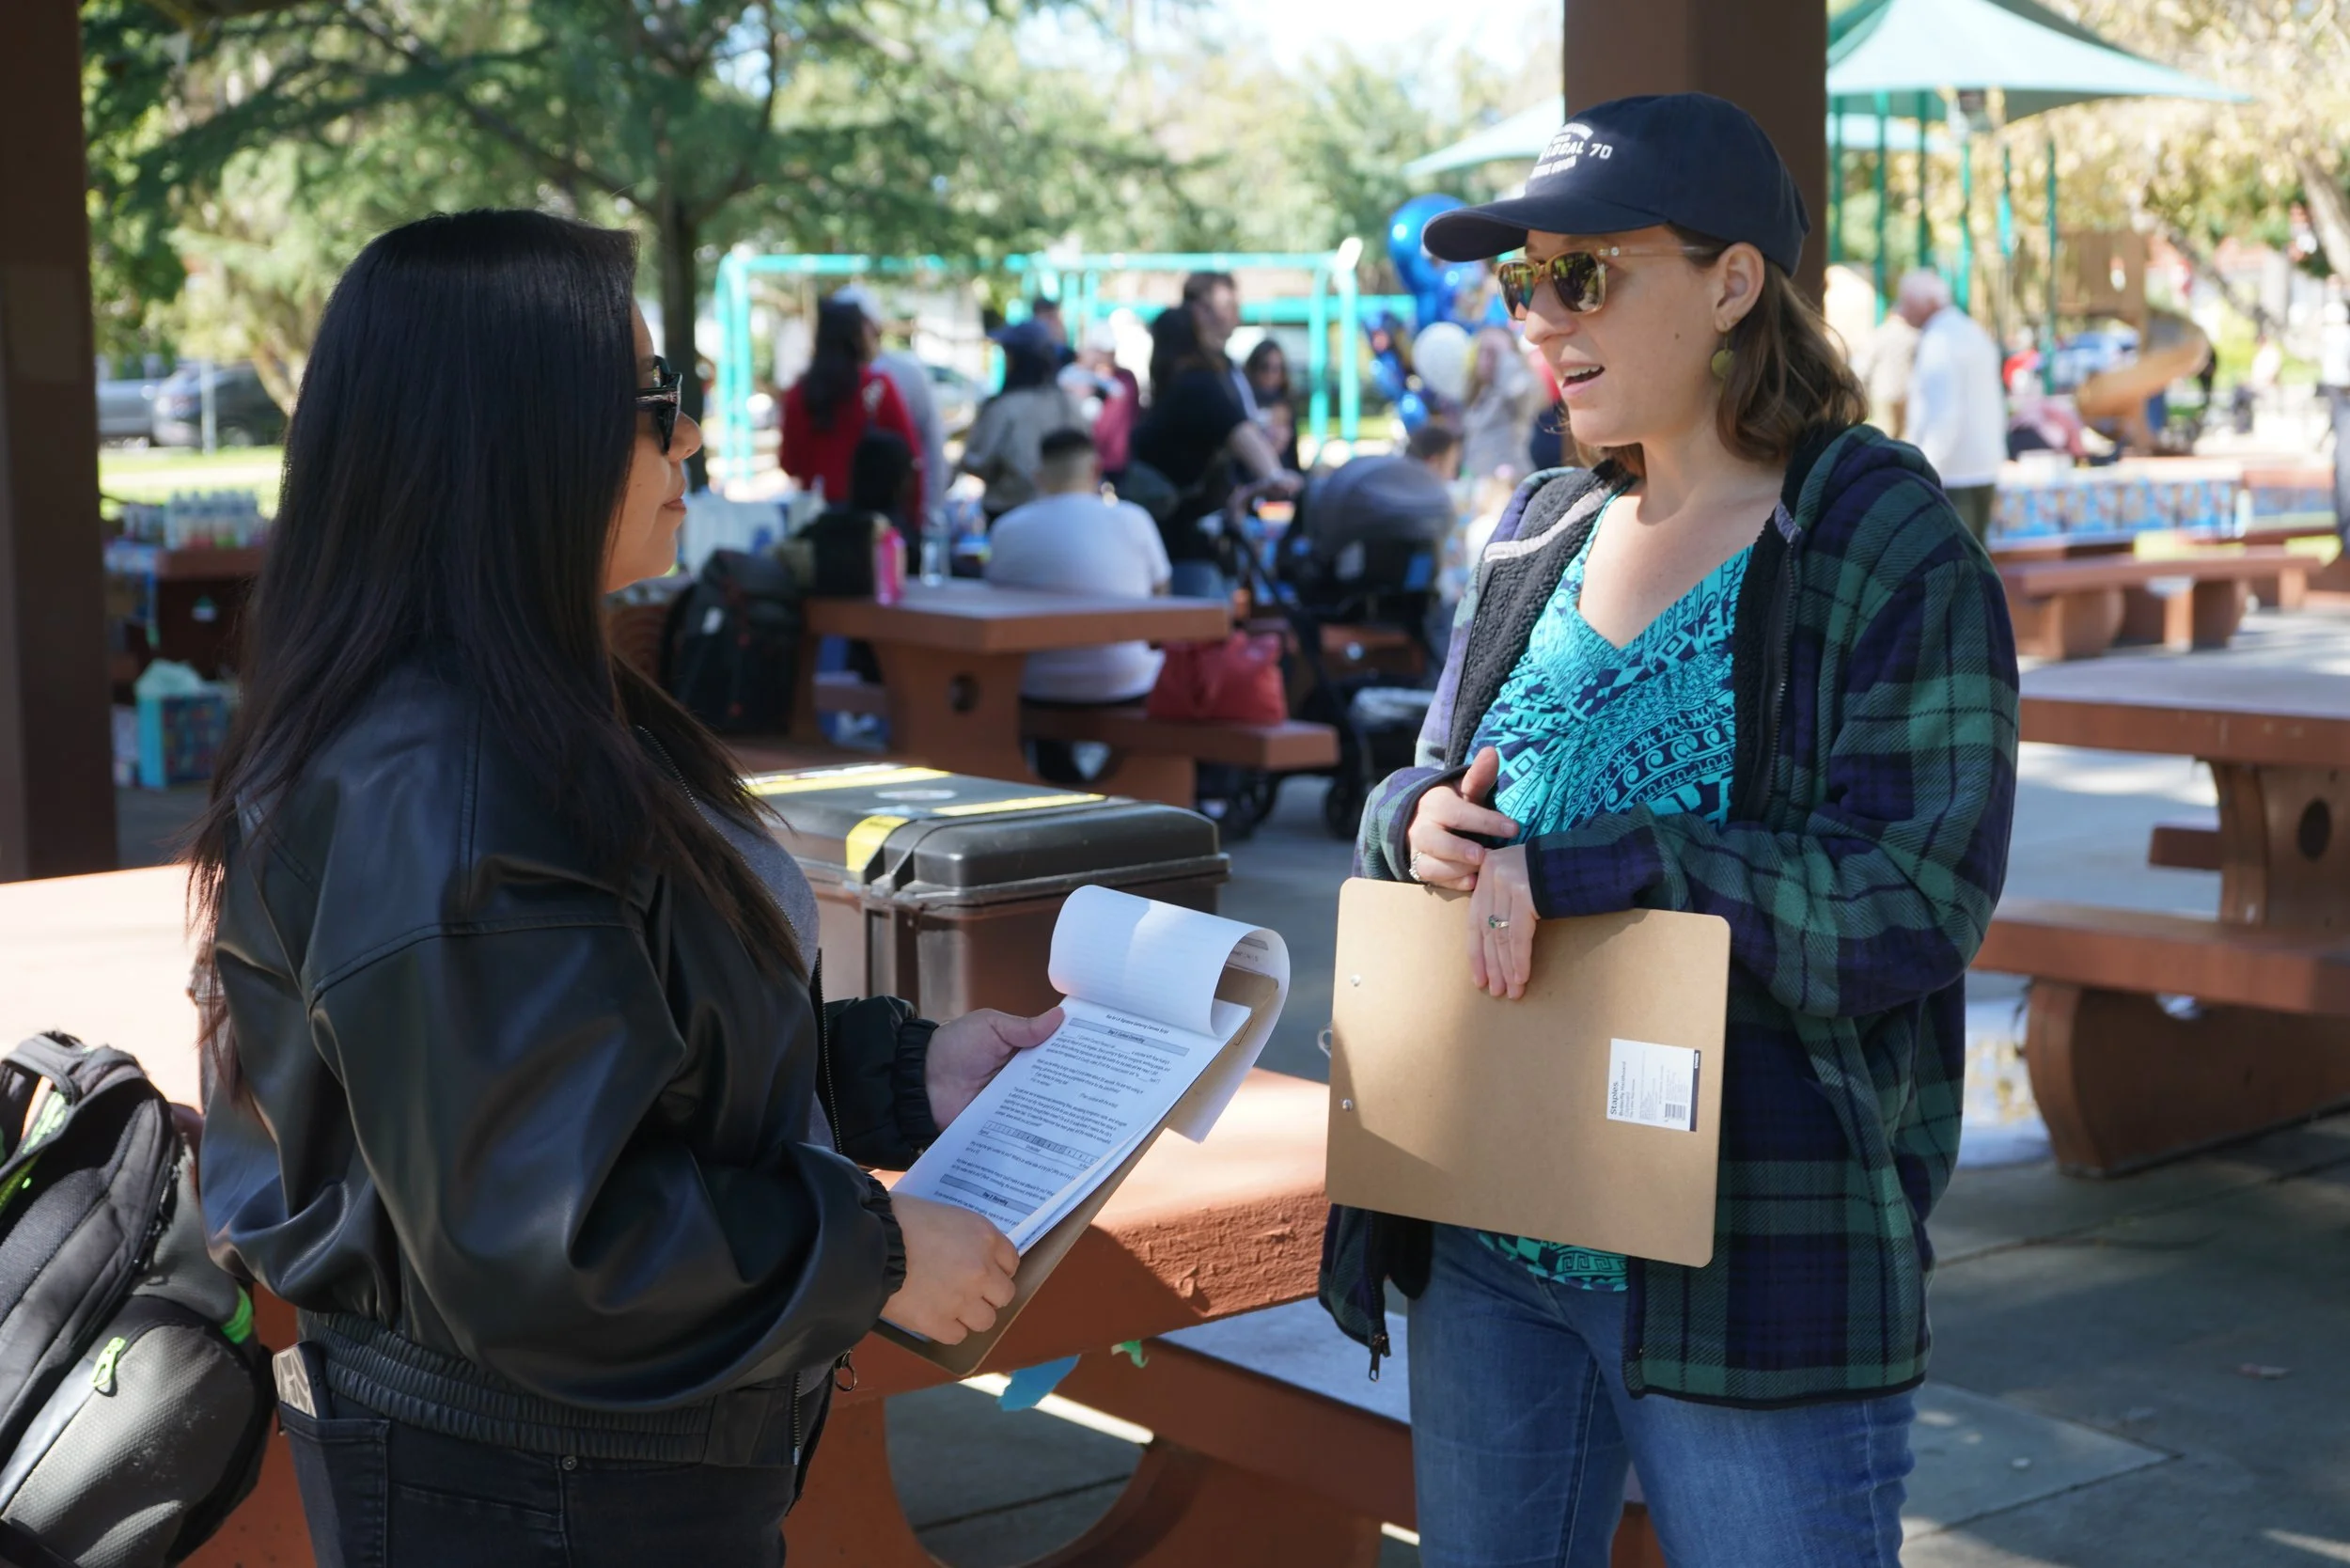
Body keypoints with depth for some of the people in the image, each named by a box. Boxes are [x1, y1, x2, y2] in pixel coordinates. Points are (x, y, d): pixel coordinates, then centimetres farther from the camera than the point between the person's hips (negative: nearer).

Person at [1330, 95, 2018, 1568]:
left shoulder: (1890, 549, -11)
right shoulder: (1541, 536, 9)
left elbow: (1917, 899, -19)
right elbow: (1433, 783, 18)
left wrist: (1576, 867, -23)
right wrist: (1416, 821, -7)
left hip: (1762, 1266, -6)